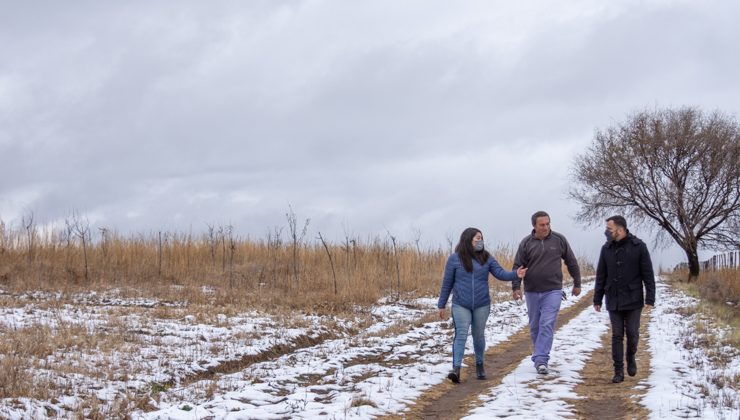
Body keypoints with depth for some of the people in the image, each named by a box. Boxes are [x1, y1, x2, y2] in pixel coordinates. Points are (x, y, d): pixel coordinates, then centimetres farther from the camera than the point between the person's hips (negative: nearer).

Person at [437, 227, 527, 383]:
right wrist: (441, 305, 4)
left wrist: (515, 274, -23)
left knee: (479, 335, 12)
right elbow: (447, 283, 2)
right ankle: (456, 368, -16)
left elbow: (500, 273, -3)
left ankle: (479, 364, 31)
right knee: (461, 335, -12)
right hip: (460, 305, -3)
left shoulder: (486, 258, 4)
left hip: (481, 305, 3)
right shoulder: (454, 259, -3)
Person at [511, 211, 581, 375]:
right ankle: (539, 356, 26)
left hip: (553, 291, -2)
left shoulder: (559, 240, -1)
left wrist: (577, 284, 14)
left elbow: (572, 263, 9)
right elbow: (518, 266, -2)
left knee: (547, 325, -12)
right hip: (532, 292, 2)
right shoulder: (526, 243, -2)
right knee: (534, 326, 10)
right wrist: (516, 286, -13)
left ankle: (541, 360, -15)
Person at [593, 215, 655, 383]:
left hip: (633, 300, -2)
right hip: (613, 301, 2)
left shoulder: (639, 246, -7)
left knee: (632, 333, 2)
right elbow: (601, 276, 8)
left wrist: (650, 298, -11)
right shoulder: (606, 248, 3)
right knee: (617, 336, 1)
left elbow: (648, 274, -7)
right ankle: (618, 371, 5)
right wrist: (597, 299, 7)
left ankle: (631, 358, 30)